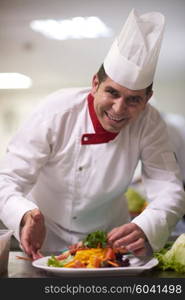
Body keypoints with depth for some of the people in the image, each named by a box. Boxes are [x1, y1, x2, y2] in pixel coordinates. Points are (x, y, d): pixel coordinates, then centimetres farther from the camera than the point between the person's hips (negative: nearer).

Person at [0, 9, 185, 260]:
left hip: (110, 234, 2)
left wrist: (146, 229, -41)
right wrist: (26, 216, -46)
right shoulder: (56, 112, -23)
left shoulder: (149, 123, -16)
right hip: (48, 237, -2)